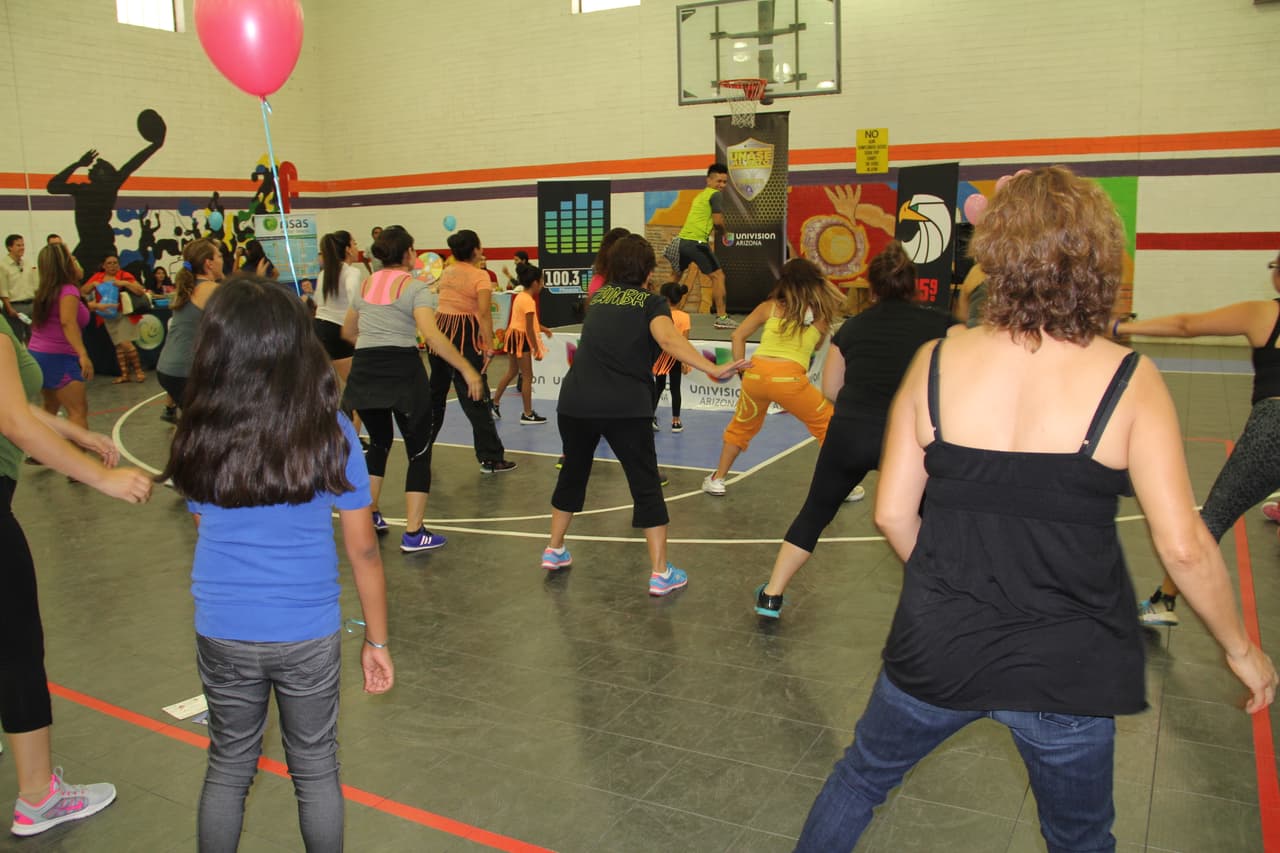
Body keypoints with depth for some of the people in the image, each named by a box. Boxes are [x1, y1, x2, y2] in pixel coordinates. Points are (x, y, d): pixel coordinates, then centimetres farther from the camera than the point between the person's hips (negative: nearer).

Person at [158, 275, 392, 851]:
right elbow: (363, 550, -8)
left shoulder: (199, 436, -8)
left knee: (228, 770, 21)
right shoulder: (332, 434, -14)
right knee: (315, 770, 17)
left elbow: (205, 534, 5)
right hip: (309, 635, -2)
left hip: (221, 636, 2)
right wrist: (377, 640, 3)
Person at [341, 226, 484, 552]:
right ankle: (413, 534, 1)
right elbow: (431, 335, -19)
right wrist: (467, 369, -19)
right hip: (403, 369, -6)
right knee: (419, 450, 4)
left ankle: (369, 517, 30)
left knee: (378, 443, 26)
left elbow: (347, 332, 24)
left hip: (364, 372, 6)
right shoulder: (414, 287, -5)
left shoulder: (365, 285, 13)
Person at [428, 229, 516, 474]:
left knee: (436, 392, 20)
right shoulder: (480, 275, -8)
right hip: (464, 336, -7)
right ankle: (490, 459, -1)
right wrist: (489, 347, -19)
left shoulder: (447, 272, 11)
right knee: (474, 398, -4)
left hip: (439, 331, 7)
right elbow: (484, 313, -19)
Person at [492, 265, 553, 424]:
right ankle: (528, 415, 4)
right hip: (522, 338, -10)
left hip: (513, 335, 10)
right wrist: (537, 349, -18)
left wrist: (542, 329, 22)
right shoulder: (529, 301, -19)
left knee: (512, 372, 22)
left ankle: (494, 403, 28)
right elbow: (529, 329, -21)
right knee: (527, 376, -1)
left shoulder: (520, 296, 10)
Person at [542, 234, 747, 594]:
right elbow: (668, 338, -19)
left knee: (573, 472, 24)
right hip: (625, 406, -5)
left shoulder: (599, 297, 18)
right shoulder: (651, 302, 2)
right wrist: (713, 369, -28)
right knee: (646, 485, 5)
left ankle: (554, 550, 36)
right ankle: (660, 572, 6)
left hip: (575, 400, 5)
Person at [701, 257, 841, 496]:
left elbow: (738, 335, 10)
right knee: (828, 425, 17)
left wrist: (742, 371, 15)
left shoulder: (770, 306, 13)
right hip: (789, 377, -2)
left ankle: (717, 479, 30)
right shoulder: (821, 314, 11)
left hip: (756, 373, 2)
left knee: (741, 426, 26)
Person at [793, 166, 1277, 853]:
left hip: (936, 648, 1)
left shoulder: (936, 362, -10)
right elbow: (1183, 546, -13)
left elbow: (892, 512, -6)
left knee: (861, 774, 27)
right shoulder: (1128, 379, -14)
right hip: (1066, 668, -1)